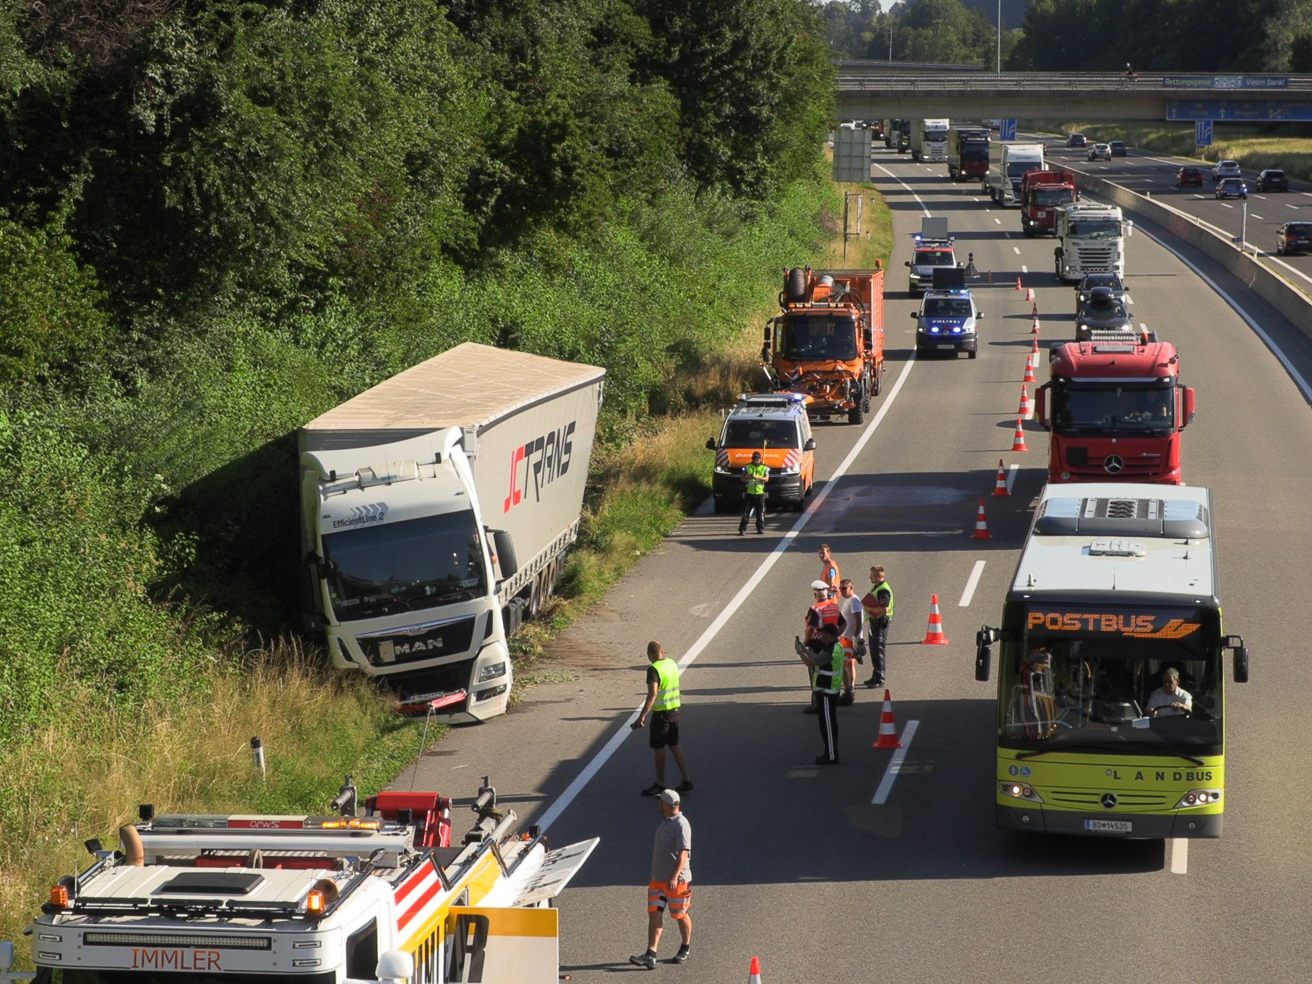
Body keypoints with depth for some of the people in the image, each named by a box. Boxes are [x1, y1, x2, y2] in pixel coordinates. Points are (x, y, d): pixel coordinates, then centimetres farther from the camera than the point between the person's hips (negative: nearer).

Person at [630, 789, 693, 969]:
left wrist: (674, 877, -31)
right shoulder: (666, 821, 14)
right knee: (654, 915, -3)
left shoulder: (681, 824, -15)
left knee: (680, 915, 7)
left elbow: (683, 853, -23)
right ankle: (650, 956, -10)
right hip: (658, 879, 8)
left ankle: (684, 949, 28)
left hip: (677, 881, -8)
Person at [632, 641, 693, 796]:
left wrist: (642, 716, -31)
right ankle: (686, 780, 16)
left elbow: (652, 693, -29)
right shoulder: (672, 664, 4)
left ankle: (660, 784, 14)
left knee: (659, 748, 5)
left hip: (661, 712, -7)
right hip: (675, 709, 7)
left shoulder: (653, 669, -20)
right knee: (674, 745, 17)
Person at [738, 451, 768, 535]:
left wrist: (757, 477, -24)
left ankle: (760, 528, 14)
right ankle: (742, 529, -5)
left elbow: (766, 478, -8)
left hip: (760, 493, 0)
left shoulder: (764, 468, 6)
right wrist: (748, 478, -18)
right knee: (746, 512, -5)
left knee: (761, 512, 3)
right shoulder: (747, 467, 9)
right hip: (749, 493, 0)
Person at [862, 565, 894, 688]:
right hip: (874, 621, 11)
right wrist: (867, 607, 6)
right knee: (874, 649, 16)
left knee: (879, 650, -8)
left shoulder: (883, 590, -19)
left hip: (881, 621, -11)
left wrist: (870, 609, -20)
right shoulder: (875, 587, 14)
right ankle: (876, 677, 25)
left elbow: (884, 609, -27)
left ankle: (880, 679, -5)